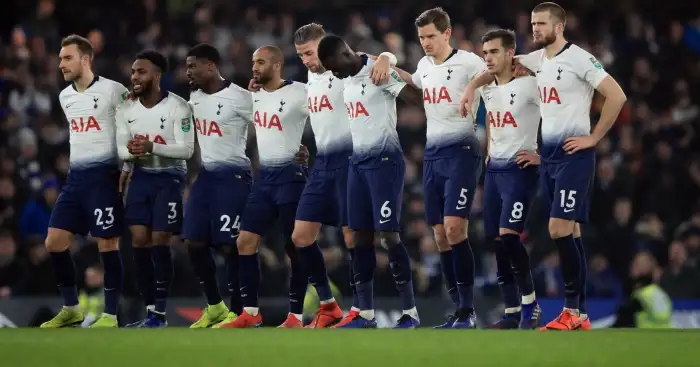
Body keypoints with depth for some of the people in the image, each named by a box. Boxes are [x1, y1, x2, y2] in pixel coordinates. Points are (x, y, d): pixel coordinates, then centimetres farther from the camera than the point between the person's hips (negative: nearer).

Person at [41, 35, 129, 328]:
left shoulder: (112, 90, -9)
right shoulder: (65, 96, 13)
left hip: (104, 175, -7)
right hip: (75, 176, 7)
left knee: (107, 243, -4)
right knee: (54, 242, 2)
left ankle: (110, 315, 3)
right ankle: (71, 309, 15)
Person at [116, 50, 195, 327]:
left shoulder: (178, 107, -14)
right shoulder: (126, 110, 2)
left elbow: (187, 150, -19)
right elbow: (121, 149, 2)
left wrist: (152, 147, -32)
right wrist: (131, 151, -23)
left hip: (169, 177, -5)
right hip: (141, 177, 5)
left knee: (159, 241, -9)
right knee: (139, 241, -1)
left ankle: (160, 313, -3)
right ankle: (150, 311, 7)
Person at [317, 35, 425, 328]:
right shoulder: (348, 82, 13)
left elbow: (420, 100, -18)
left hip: (384, 159, -8)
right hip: (358, 160, 8)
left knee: (388, 233, -9)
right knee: (360, 235, 6)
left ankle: (410, 313, -3)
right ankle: (365, 314, 10)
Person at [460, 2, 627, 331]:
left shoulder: (578, 58, -12)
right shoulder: (537, 60, 11)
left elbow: (617, 95, -15)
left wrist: (594, 137, -13)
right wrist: (472, 86, 11)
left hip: (572, 154, -8)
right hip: (547, 154, 8)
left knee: (560, 229, -15)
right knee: (568, 232, 7)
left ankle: (573, 308, -9)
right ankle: (579, 315, 8)